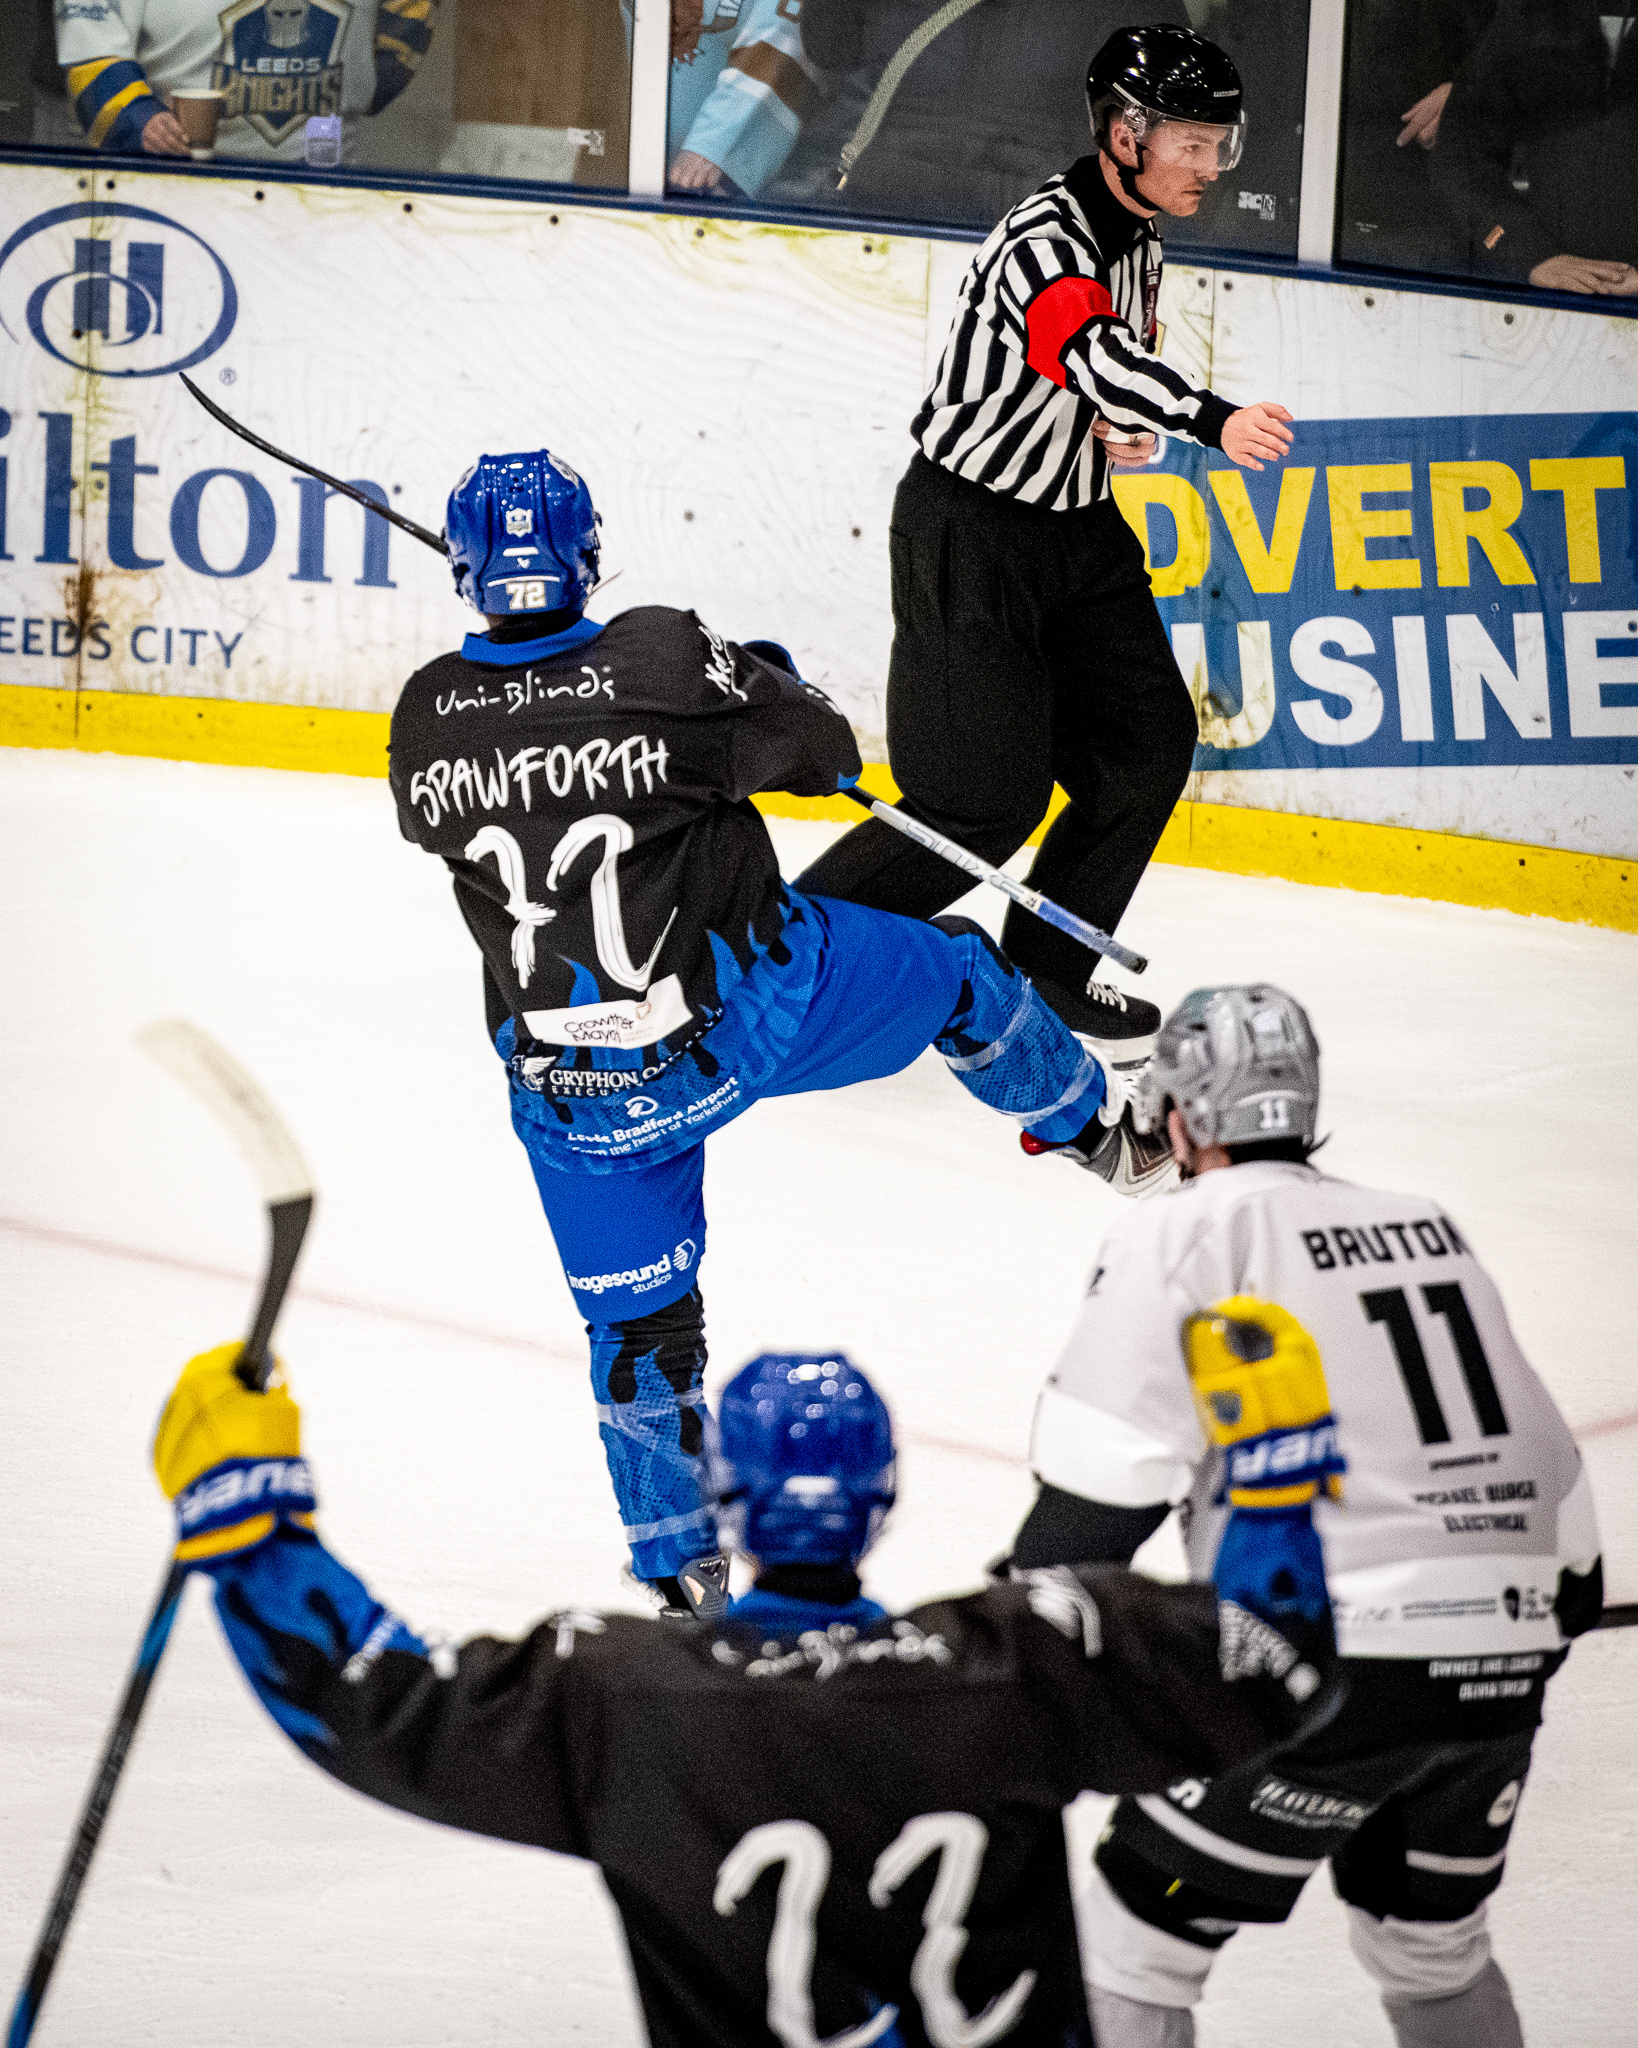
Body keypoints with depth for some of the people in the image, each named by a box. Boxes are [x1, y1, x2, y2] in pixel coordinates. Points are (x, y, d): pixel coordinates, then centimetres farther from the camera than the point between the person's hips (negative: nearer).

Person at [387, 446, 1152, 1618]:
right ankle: (1092, 1123, 49)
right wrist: (772, 687, 15)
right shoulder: (660, 666, -18)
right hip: (742, 1007, -2)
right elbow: (822, 756, -8)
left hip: (576, 1094, 2)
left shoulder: (427, 719, -9)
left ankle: (677, 1566, 25)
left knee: (635, 1316, 17)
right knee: (953, 970, 26)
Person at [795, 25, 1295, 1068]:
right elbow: (1089, 351, -43)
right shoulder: (1048, 239, -24)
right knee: (990, 799, -11)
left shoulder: (1139, 235, 6)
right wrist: (1212, 420, -59)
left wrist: (1126, 424, -3)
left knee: (1149, 740, 4)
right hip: (968, 529, -9)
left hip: (1074, 524, 9)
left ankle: (1049, 963, 19)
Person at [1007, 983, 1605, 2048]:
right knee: (1434, 1948, 27)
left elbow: (1101, 1481, -10)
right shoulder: (1431, 1228, 18)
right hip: (1498, 1670, 7)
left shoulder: (1189, 1232, -2)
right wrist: (1570, 1591, 38)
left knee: (1133, 1951, 3)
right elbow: (1548, 1457, 24)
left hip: (1333, 1669, -7)